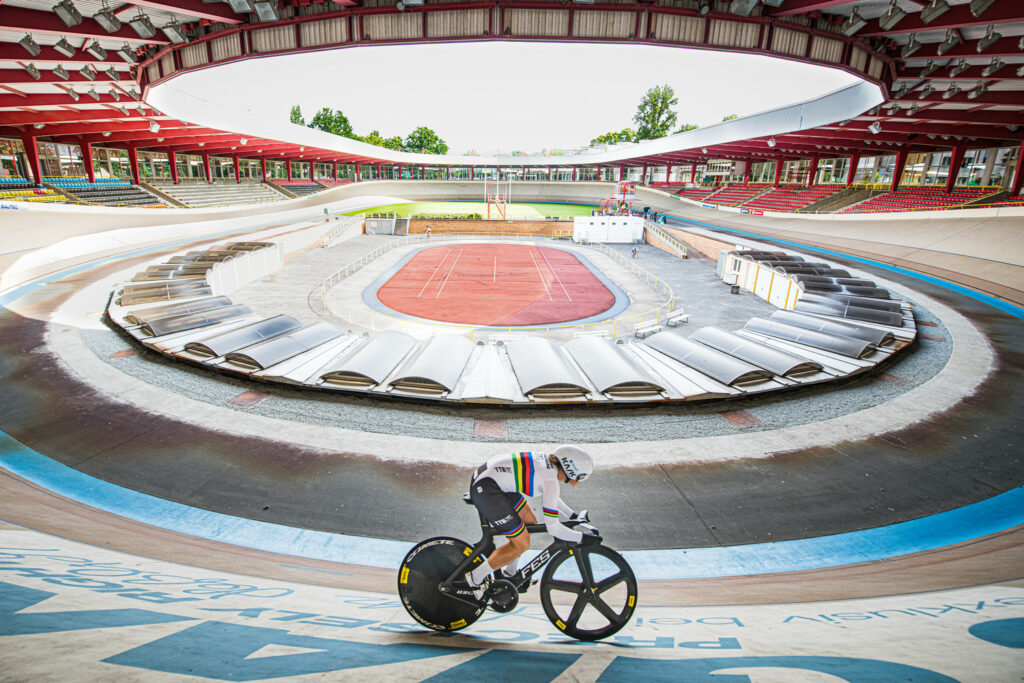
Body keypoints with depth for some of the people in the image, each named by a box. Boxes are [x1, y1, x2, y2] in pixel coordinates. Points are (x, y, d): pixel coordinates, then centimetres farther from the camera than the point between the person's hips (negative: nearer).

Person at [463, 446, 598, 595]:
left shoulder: (550, 463, 8)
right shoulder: (551, 479, -17)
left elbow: (550, 495, 28)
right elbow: (552, 527, -15)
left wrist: (573, 516, 26)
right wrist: (583, 538, -5)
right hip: (484, 490, -10)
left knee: (530, 522, 17)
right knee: (522, 544, -1)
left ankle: (509, 573, 34)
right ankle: (475, 578, 9)